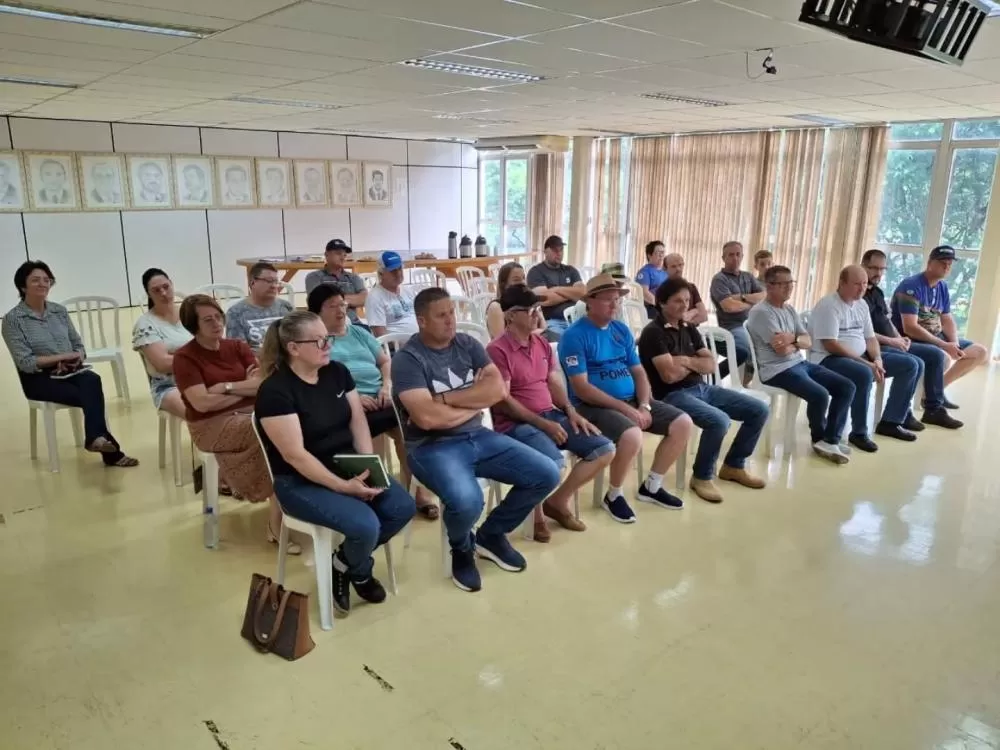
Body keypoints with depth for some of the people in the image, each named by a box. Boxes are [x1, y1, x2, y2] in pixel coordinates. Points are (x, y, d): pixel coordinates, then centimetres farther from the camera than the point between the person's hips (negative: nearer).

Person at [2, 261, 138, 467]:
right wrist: (61, 357, -15)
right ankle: (112, 451, -32)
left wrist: (76, 358, -10)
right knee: (92, 396, -29)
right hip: (39, 379, -4)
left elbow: (78, 345, 13)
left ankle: (95, 438, -41)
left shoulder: (60, 311, 10)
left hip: (70, 371, 4)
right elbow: (25, 362, -13)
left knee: (92, 380, -33)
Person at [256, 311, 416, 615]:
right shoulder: (275, 391, -18)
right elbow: (294, 455, -21)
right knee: (365, 524, -27)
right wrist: (344, 487, -24)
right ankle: (359, 573, 11)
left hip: (348, 467, 7)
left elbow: (358, 421, 3)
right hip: (300, 482, -7)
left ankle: (344, 563, 11)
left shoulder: (337, 372, 3)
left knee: (403, 506, -12)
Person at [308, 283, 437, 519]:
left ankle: (415, 489, -11)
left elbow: (385, 361, 22)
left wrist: (387, 386, 1)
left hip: (381, 397, 5)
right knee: (406, 423, -29)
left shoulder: (359, 333, 24)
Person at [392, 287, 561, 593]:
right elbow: (427, 417, -23)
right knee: (467, 501, -35)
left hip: (479, 437, 7)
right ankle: (462, 548, 4)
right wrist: (475, 402, -7)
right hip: (433, 447, -6)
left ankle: (491, 534, 18)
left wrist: (446, 398, -15)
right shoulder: (407, 359, -11)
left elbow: (498, 389, -5)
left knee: (546, 474, -3)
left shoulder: (467, 344, 7)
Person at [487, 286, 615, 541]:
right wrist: (543, 424, -17)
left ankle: (557, 502, 10)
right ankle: (535, 510, -2)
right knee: (553, 462, -35)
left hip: (551, 415, 8)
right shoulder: (498, 350, -12)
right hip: (516, 423, -8)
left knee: (605, 449, -1)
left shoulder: (542, 343, 13)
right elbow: (503, 401, -16)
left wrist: (571, 412, -1)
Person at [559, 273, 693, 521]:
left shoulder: (622, 330, 11)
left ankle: (651, 486, 15)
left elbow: (638, 371, 13)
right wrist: (625, 408, -20)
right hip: (593, 406, -8)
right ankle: (613, 496, -6)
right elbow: (581, 388, -18)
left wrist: (644, 406, -6)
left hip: (632, 401, 8)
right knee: (632, 436, -34)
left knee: (683, 423, -2)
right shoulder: (575, 336, -12)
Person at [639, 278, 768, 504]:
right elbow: (670, 375, -20)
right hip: (673, 395, -9)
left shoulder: (688, 328, 14)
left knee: (759, 410, 3)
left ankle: (733, 465, 19)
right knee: (719, 421, -33)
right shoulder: (653, 332, -12)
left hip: (702, 388, 9)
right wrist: (696, 363, -1)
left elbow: (711, 365, 9)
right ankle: (702, 476, -9)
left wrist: (687, 361, -11)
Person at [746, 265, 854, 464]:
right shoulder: (761, 312, -13)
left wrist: (793, 339, -15)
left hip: (800, 363, 10)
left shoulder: (790, 310, 15)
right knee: (820, 394, -27)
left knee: (846, 387, -1)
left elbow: (808, 342, 7)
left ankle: (830, 440, -1)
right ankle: (819, 439, 2)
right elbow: (782, 350, -18)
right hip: (777, 370, -9)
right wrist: (799, 342, 2)